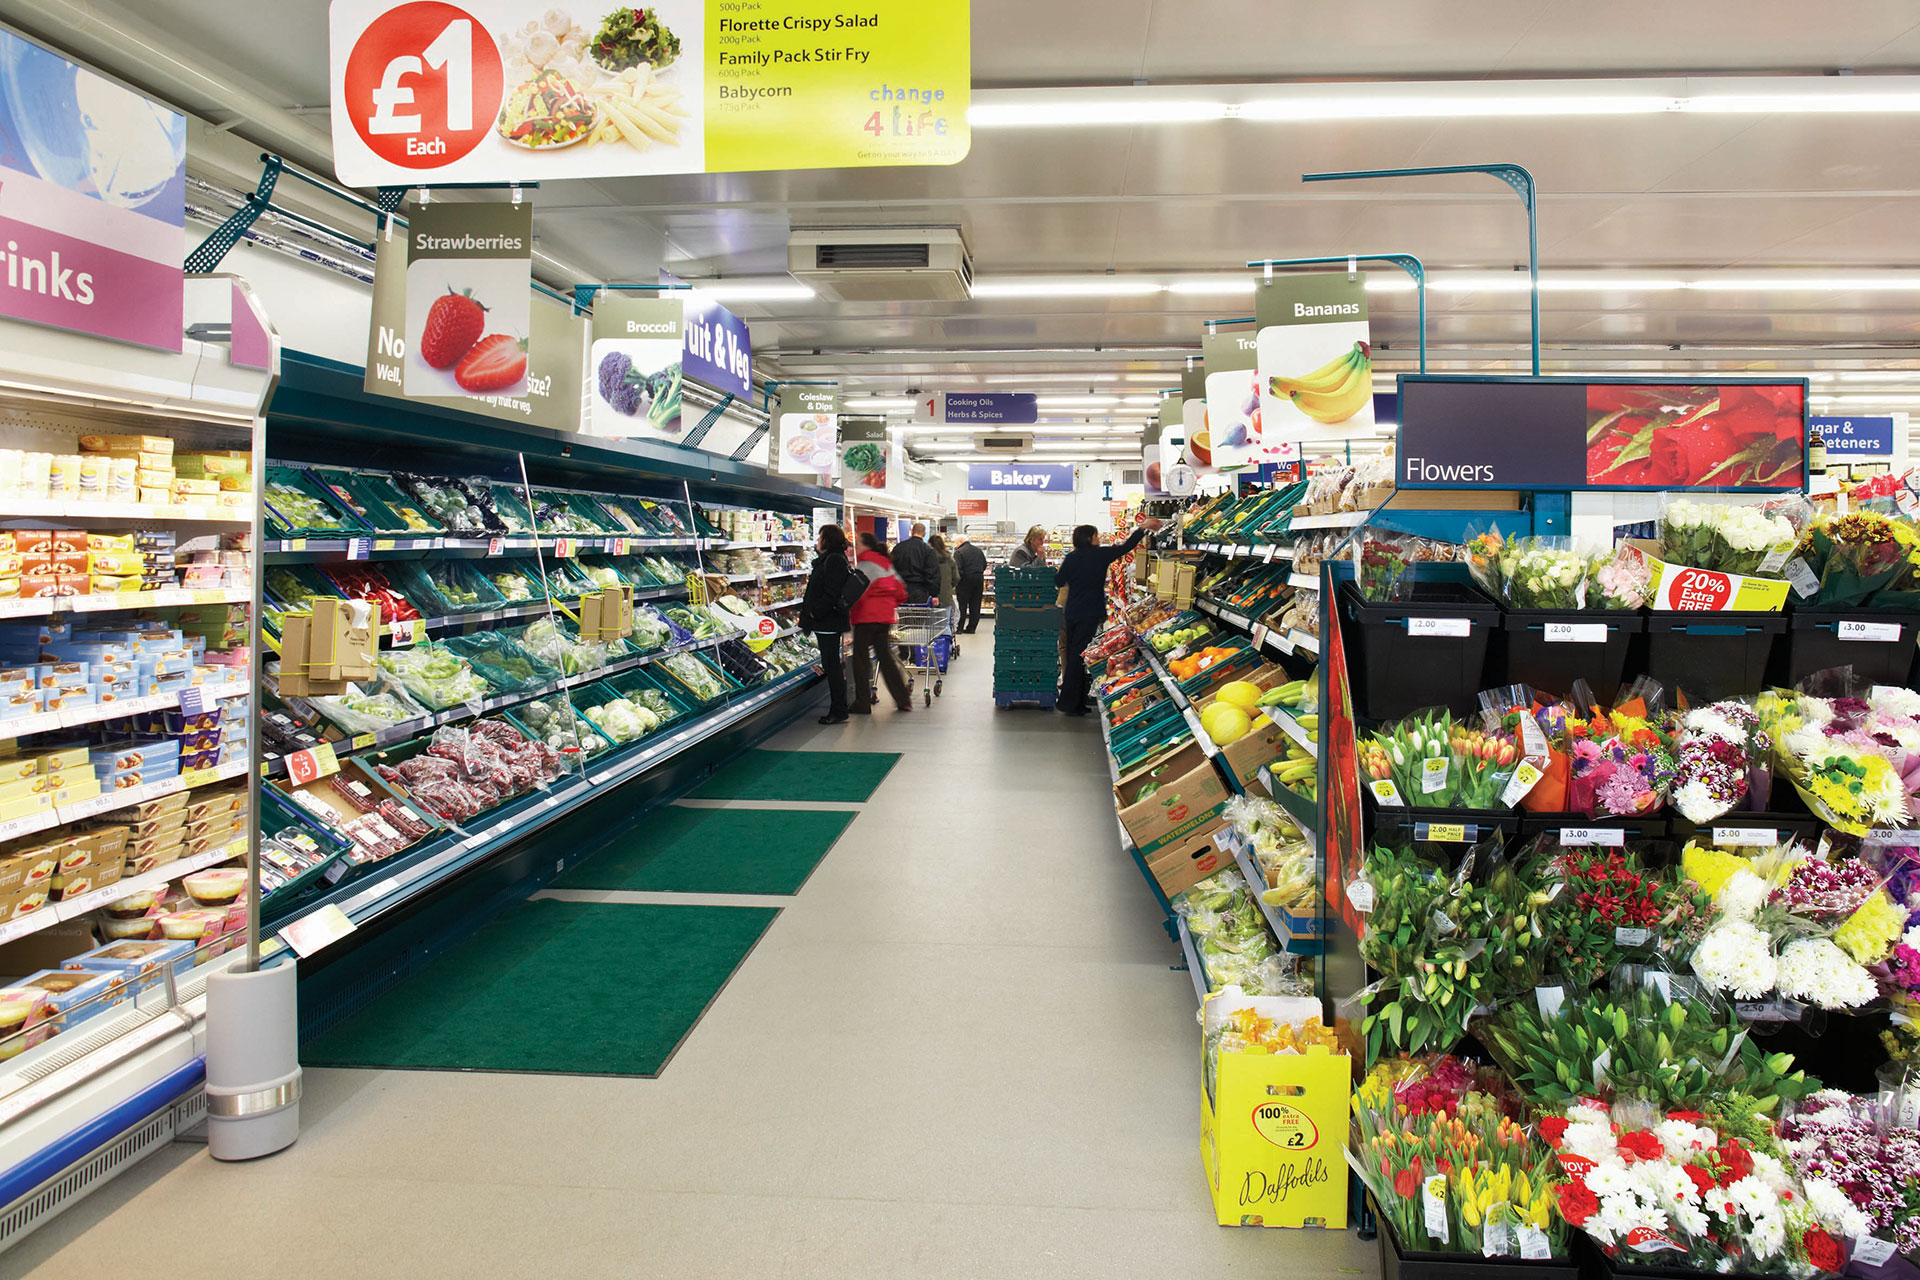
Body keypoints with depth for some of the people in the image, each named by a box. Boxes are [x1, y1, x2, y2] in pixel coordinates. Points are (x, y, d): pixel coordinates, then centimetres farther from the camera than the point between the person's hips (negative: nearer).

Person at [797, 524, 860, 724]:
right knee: (832, 664, 13)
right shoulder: (828, 559, 16)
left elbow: (831, 593, -22)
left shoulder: (834, 561, -17)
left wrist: (815, 612, -19)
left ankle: (838, 711, -1)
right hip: (826, 621, 11)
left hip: (828, 622, -11)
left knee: (831, 664, -6)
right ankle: (837, 710, 20)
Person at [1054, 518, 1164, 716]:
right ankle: (1071, 703, -1)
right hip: (1089, 614, -5)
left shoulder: (1071, 557, 3)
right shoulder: (1100, 555, -9)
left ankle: (1074, 701, 21)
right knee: (1079, 657, -3)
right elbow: (1126, 547, -3)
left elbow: (1059, 581, 6)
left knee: (1072, 655, 13)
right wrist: (1143, 528, 6)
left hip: (1072, 613, 5)